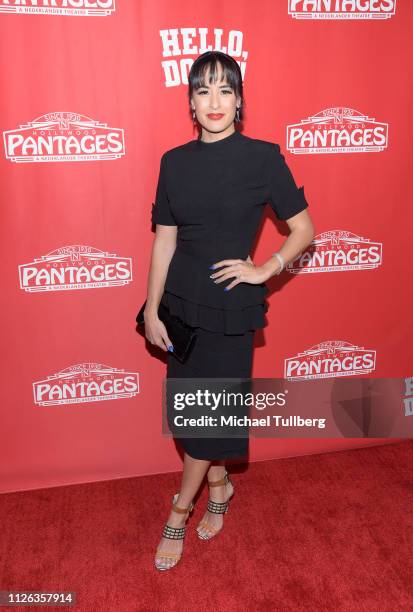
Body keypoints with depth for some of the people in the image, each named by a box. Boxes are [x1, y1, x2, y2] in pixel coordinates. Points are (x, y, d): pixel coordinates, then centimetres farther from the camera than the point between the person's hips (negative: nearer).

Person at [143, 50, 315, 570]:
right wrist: (152, 310, 2)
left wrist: (266, 268, -14)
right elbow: (164, 240, 3)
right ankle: (218, 485, 39)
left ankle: (179, 512, 25)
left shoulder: (263, 157, -7)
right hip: (182, 300, 4)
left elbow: (304, 229, -1)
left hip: (231, 304, -3)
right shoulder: (174, 161, 2)